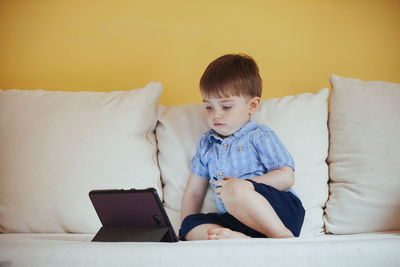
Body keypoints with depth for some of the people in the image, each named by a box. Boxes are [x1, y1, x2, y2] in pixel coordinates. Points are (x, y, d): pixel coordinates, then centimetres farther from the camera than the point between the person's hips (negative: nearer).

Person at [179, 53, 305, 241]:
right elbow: (194, 192, 24)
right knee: (191, 225, -18)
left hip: (282, 212, -6)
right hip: (237, 223, 6)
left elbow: (287, 177, -5)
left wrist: (245, 186, -16)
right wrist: (188, 230, 11)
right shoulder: (206, 144, 21)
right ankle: (240, 239, -42)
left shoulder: (260, 136, 4)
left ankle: (283, 237, -29)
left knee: (235, 191, -33)